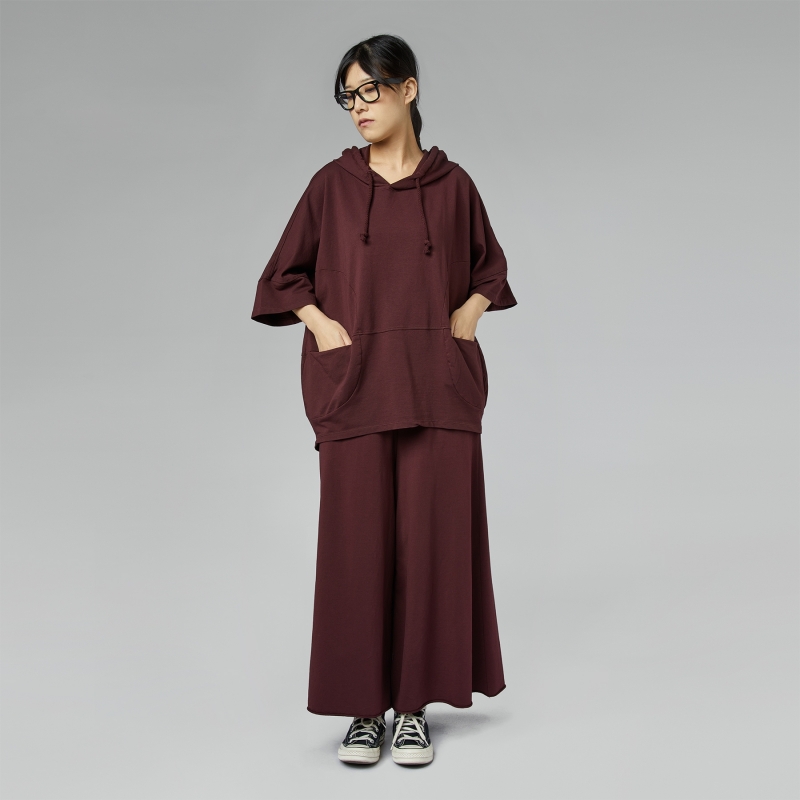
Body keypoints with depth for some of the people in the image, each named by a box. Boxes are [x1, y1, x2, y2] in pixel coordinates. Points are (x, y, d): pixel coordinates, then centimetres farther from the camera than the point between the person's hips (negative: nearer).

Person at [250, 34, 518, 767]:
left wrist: (467, 317, 2)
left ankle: (415, 705, 13)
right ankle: (364, 705, 12)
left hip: (438, 385, 1)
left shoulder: (451, 183, 6)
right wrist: (322, 326, -5)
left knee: (433, 539, 1)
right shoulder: (332, 185, 5)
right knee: (358, 542, -1)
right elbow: (284, 276, 11)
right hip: (355, 385, 0)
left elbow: (490, 266, 19)